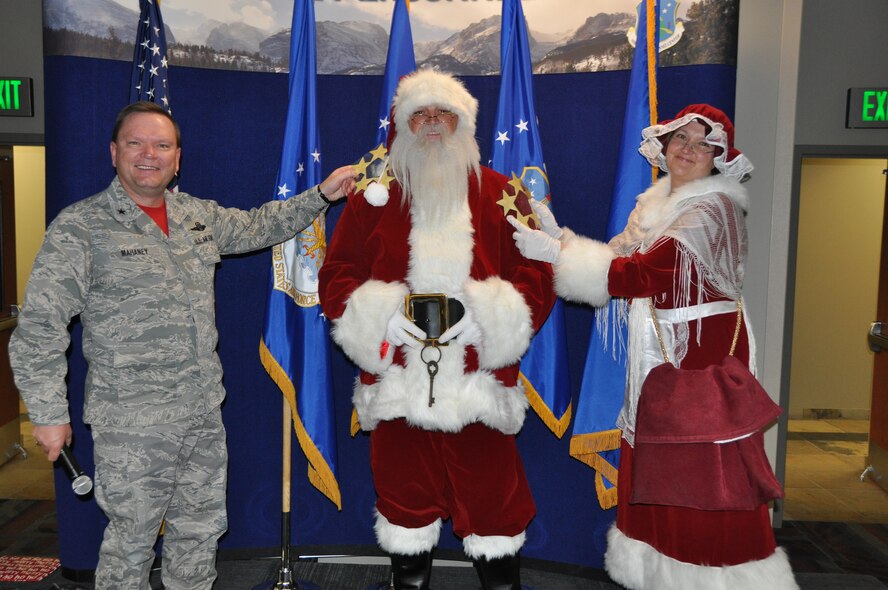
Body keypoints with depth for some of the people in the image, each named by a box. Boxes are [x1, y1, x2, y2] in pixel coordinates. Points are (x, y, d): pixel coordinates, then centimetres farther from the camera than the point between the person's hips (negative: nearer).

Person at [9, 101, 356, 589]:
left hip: (204, 412, 6)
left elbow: (258, 226, 24)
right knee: (131, 540, 8)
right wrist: (48, 414, -10)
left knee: (201, 530, 17)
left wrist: (321, 194, 18)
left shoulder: (198, 215, 8)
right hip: (132, 423, -6)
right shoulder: (79, 228, -10)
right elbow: (38, 330, -10)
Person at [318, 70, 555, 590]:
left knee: (490, 490, 6)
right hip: (397, 377, 1)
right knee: (404, 489, 12)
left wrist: (487, 315, -13)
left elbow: (536, 276, 2)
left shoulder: (501, 195, 7)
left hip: (479, 381, -1)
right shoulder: (374, 196, 9)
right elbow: (336, 276, 6)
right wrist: (383, 317, -10)